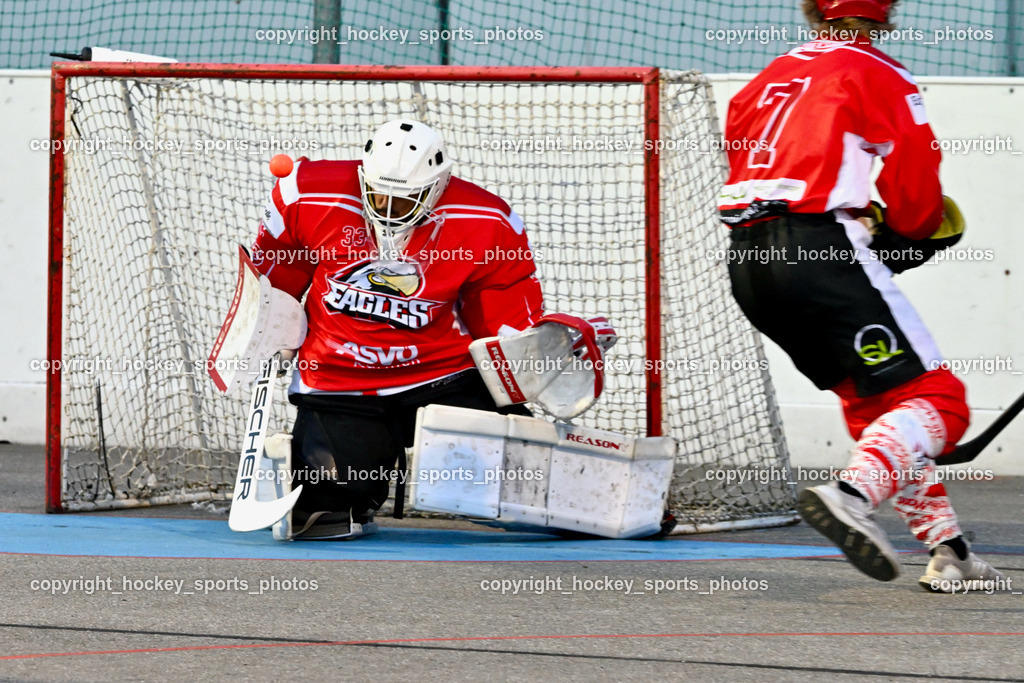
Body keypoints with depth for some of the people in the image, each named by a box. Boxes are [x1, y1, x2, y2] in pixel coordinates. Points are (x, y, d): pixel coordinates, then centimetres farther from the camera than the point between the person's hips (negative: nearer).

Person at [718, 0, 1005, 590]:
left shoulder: (770, 78, 23)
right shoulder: (880, 76, 4)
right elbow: (916, 195, -3)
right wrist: (898, 238, 19)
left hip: (747, 264, 7)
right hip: (820, 249, -7)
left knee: (873, 398, 19)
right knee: (934, 399, -8)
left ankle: (948, 548, 16)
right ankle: (853, 494, -35)